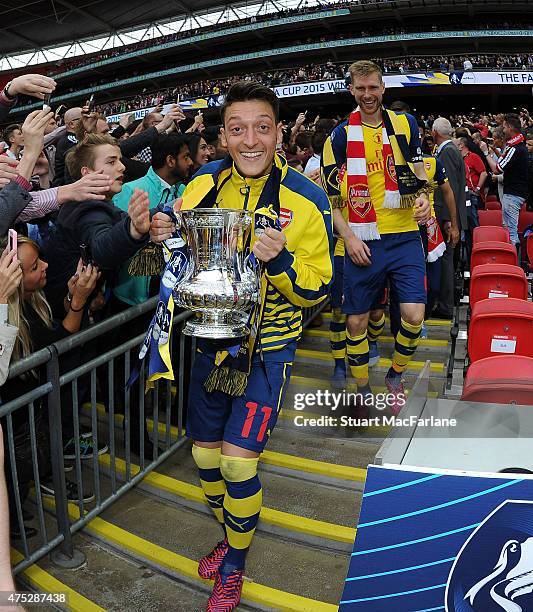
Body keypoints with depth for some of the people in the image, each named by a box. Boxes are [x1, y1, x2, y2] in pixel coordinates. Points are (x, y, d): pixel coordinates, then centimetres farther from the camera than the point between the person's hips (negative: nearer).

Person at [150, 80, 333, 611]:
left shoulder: (305, 200, -14)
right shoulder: (204, 184, -4)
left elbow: (315, 292, -11)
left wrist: (280, 260, -30)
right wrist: (165, 238, -15)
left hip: (267, 346, -4)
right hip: (212, 339, 4)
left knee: (238, 461, -7)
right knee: (205, 454, 13)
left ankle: (234, 568, 22)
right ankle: (232, 537, 42)